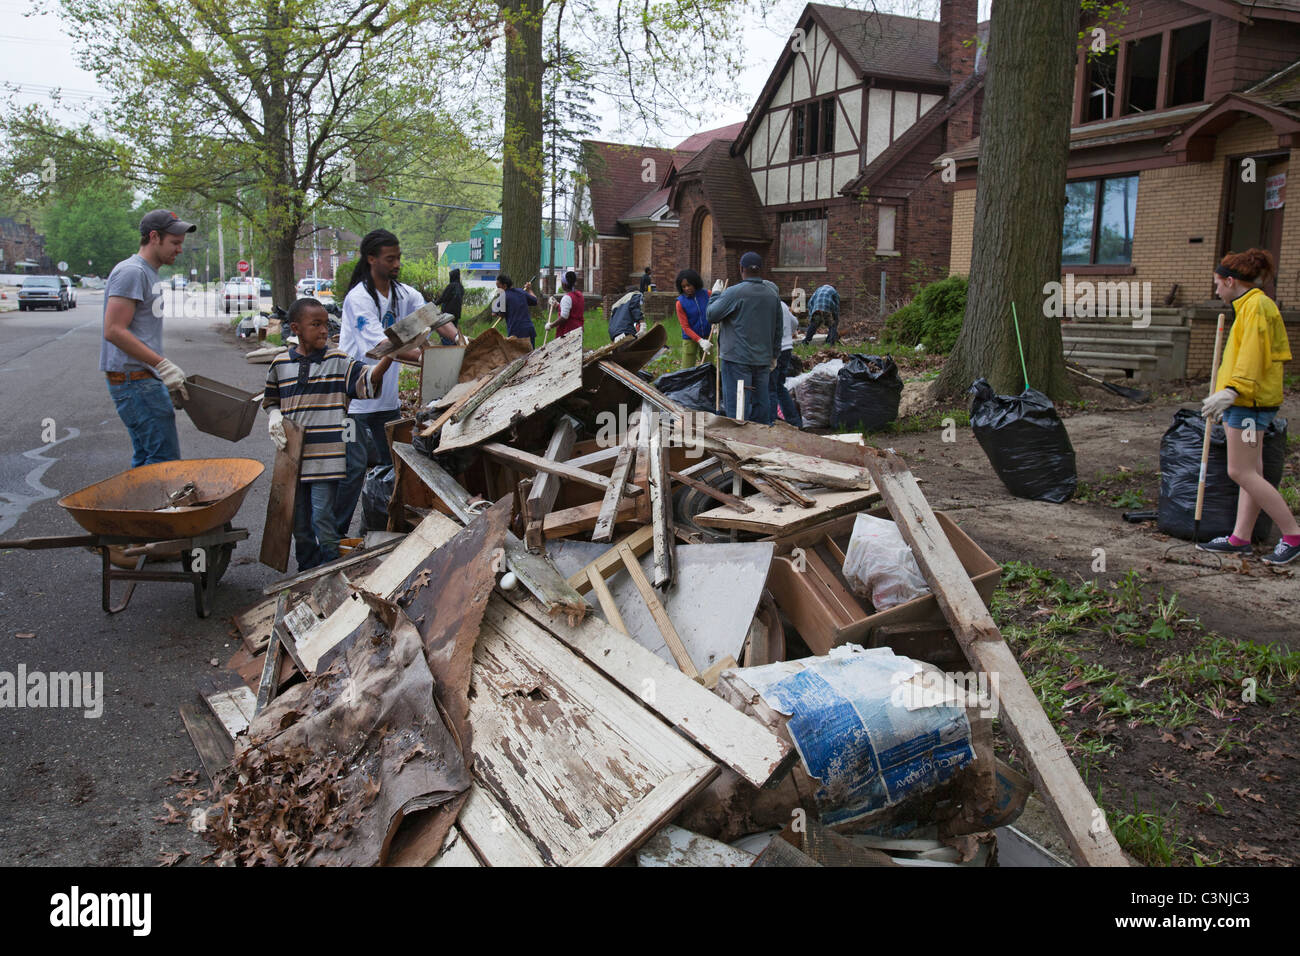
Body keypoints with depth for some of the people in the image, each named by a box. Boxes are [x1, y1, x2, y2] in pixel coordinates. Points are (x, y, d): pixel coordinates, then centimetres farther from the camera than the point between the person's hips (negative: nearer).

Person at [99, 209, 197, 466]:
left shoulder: (149, 273, 19)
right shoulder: (131, 272, -12)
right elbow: (114, 331, -20)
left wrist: (169, 371, 18)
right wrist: (163, 365, -21)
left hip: (144, 378, 10)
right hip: (134, 379, -10)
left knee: (146, 458, 13)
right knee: (164, 458, -12)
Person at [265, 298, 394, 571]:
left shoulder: (338, 360, -1)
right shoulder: (280, 364, 6)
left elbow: (368, 380, -15)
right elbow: (270, 400, 20)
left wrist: (388, 357, -32)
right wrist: (274, 416, -1)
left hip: (327, 457, -3)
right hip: (293, 455, 3)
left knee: (323, 516, -6)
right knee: (299, 520, 12)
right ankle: (307, 572, 28)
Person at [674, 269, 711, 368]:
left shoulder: (706, 294, -3)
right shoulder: (680, 302, -10)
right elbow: (685, 327, -12)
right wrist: (700, 341, -23)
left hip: (707, 337, 3)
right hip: (690, 339, -3)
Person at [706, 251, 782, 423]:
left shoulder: (735, 293, -12)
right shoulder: (773, 294, 8)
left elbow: (711, 315, -5)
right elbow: (778, 330, 14)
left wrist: (716, 295, 11)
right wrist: (774, 355, 23)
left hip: (737, 359, -6)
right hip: (763, 359, 6)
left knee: (737, 408, -4)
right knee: (760, 404, 13)